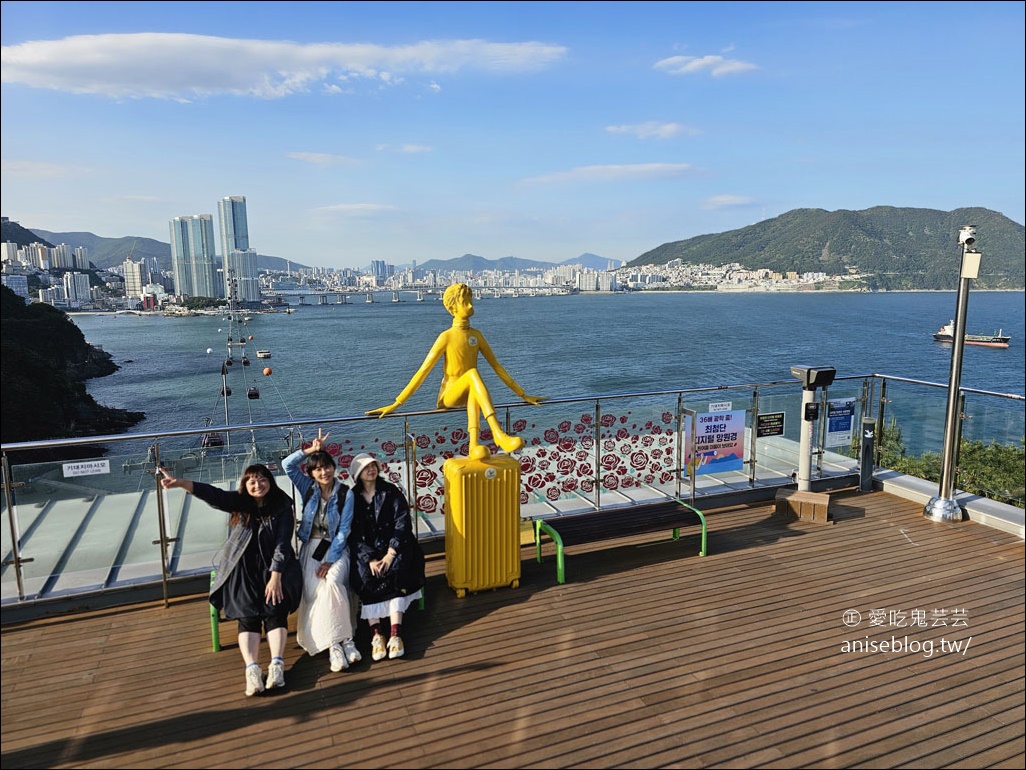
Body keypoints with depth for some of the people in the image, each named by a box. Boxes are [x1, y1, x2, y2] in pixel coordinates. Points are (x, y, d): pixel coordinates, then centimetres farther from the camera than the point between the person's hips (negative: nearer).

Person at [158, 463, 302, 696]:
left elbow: (283, 543, -8)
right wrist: (181, 483, -32)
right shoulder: (239, 503, 4)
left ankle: (277, 664, -32)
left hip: (274, 568, -1)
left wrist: (275, 577, -18)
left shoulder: (282, 507, -1)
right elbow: (213, 495, -14)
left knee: (275, 609, -22)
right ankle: (252, 669, -32)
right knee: (247, 615, -18)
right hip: (242, 570, 1)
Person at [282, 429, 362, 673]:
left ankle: (335, 643, -25)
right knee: (314, 591, -24)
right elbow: (287, 464, -6)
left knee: (332, 582, -31)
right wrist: (310, 450, -14)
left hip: (336, 548, -2)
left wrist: (330, 561, -16)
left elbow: (343, 531, -9)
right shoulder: (308, 488, 4)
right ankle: (341, 641, -24)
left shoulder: (345, 494, -5)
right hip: (311, 547, 2)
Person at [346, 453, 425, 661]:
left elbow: (402, 523, -5)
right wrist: (370, 559, -18)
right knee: (364, 576, -30)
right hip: (365, 551, 1)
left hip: (393, 546, -1)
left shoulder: (391, 492, 3)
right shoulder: (352, 498, 4)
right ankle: (375, 634, -29)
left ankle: (396, 634, -35)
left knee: (396, 571, -30)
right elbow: (354, 534, -3)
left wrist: (391, 553, -18)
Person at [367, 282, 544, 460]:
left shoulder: (476, 335, 7)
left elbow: (497, 366, 12)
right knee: (473, 373, -35)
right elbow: (423, 371, -9)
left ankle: (474, 443, -51)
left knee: (474, 389, -34)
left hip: (470, 395, 4)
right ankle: (499, 435, -49)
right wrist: (396, 403, -13)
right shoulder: (446, 337, -7)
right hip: (448, 396, -4)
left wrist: (523, 395, 12)